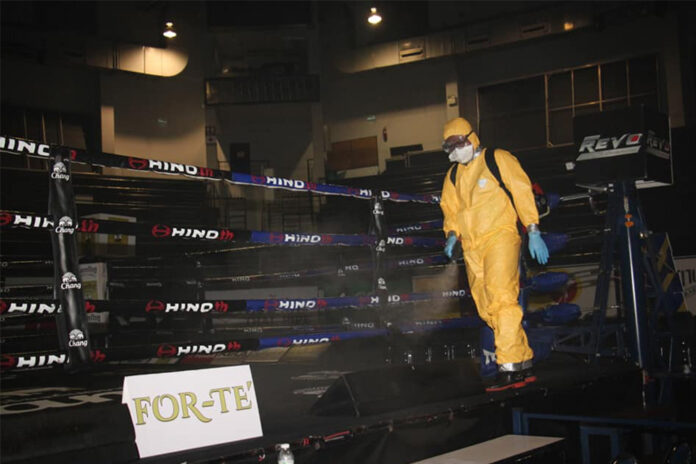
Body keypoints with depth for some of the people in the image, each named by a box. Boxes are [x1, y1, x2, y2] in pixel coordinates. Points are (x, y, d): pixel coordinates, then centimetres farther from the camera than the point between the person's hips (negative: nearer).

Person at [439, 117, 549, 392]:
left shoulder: (499, 159, 3)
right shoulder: (453, 176, 20)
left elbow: (522, 192, -1)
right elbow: (450, 209, 22)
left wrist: (533, 232, -8)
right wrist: (452, 234, 2)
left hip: (500, 237, -6)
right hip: (472, 249, 6)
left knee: (501, 298, -20)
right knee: (487, 310, 1)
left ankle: (509, 366, -21)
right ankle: (524, 365, 7)